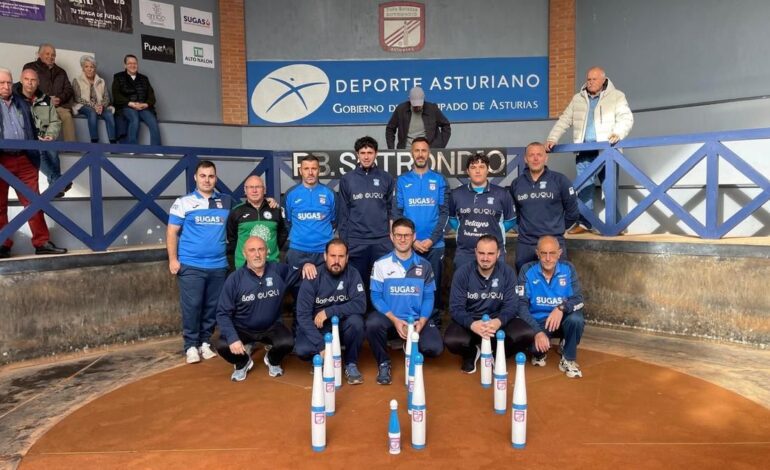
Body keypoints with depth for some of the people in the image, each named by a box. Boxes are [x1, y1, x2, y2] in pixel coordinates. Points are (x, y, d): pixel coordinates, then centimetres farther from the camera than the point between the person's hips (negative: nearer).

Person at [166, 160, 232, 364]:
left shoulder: (227, 202, 8)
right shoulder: (183, 202, 2)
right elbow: (172, 232, 2)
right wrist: (173, 259, -6)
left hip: (219, 265, 3)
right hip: (190, 265, -2)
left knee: (212, 306, 8)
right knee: (192, 306, -2)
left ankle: (205, 343, 20)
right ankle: (191, 346, 10)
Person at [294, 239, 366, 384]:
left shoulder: (352, 274, -12)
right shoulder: (313, 277, -16)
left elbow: (360, 305, -22)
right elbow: (303, 315, -20)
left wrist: (329, 312, -29)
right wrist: (321, 346, -30)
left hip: (342, 324, 1)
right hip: (317, 327, -1)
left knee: (356, 321, -31)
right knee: (302, 350, -29)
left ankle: (351, 364, -6)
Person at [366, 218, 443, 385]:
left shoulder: (424, 266, 5)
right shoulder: (381, 264, -2)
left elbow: (428, 297, 3)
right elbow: (376, 296, -5)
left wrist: (421, 321, -14)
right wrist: (394, 320, -17)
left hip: (417, 320, 2)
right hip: (389, 318, -2)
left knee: (434, 348, -23)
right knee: (373, 323, -34)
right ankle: (383, 363, -6)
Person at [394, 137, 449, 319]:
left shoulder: (439, 180, 6)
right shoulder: (402, 181, 6)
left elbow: (444, 213, 1)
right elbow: (397, 214, 2)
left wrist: (431, 239, -10)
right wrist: (412, 241, -8)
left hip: (435, 245, 0)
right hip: (408, 245, 0)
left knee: (433, 285, 6)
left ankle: (434, 321, 18)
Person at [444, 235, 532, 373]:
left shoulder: (508, 273, -7)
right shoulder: (462, 273, -11)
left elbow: (511, 305, -12)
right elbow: (456, 308, -16)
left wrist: (499, 321, -36)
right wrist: (472, 324, -38)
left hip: (497, 321, 1)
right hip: (469, 321, -1)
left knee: (525, 334, -26)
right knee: (451, 341, -32)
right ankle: (471, 352, 7)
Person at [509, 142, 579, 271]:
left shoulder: (560, 180, -4)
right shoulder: (516, 183, 4)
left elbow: (572, 212, 3)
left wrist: (558, 228, 9)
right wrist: (524, 226, 11)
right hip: (524, 244, 2)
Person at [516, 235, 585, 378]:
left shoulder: (568, 268, -7)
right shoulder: (527, 270, -11)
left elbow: (579, 299, -11)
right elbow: (521, 305, -15)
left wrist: (562, 308, -34)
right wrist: (537, 332, -27)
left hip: (561, 319, 1)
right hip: (537, 321, -1)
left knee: (576, 319, -33)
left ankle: (568, 360, -5)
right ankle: (539, 353, 9)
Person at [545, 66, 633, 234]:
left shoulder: (616, 96, 5)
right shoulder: (577, 99, 16)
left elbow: (626, 118, -5)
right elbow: (564, 120, 15)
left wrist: (617, 133, -24)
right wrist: (552, 138, 3)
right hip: (584, 151, 4)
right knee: (584, 188, 4)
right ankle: (584, 223, 11)